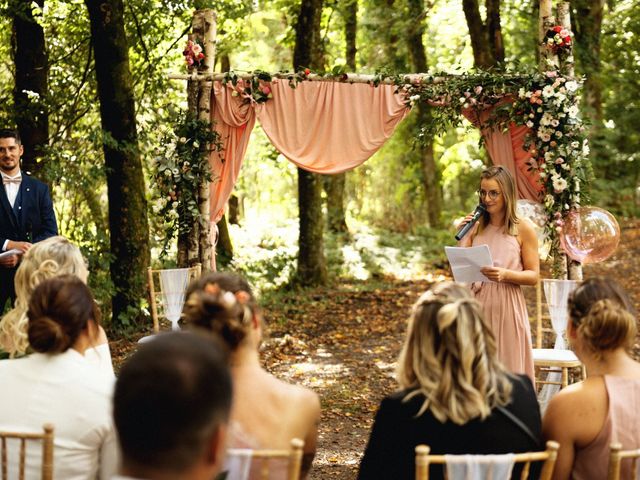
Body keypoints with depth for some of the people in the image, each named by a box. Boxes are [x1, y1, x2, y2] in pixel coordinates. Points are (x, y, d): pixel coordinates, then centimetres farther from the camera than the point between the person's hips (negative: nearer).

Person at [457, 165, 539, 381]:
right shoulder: (475, 227, 7)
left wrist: (505, 274, -21)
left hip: (507, 308, -3)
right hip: (477, 307, 3)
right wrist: (462, 239, -5)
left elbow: (533, 276, -4)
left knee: (508, 369, 3)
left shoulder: (523, 229, -3)